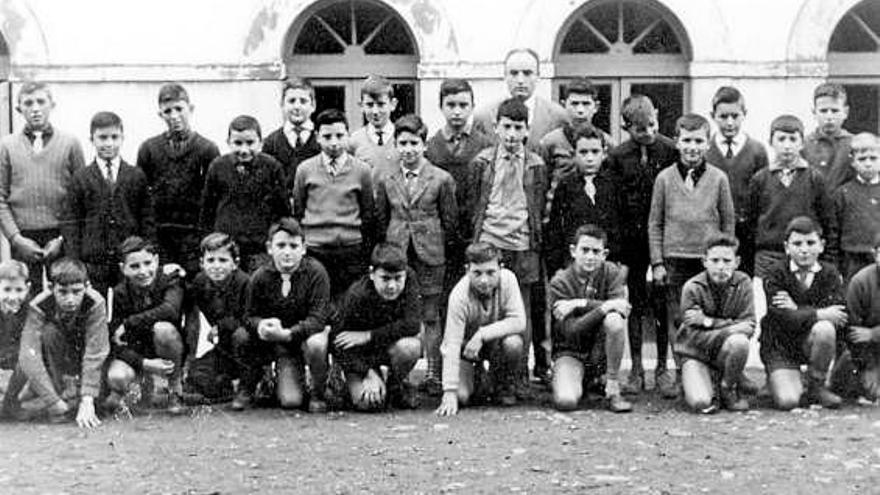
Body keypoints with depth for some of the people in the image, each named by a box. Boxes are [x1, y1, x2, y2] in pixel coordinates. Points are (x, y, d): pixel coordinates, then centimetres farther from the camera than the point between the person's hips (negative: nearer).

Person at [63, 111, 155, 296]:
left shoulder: (137, 176, 7)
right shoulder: (81, 178, 5)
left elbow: (147, 219, 7)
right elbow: (71, 223, 4)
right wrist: (73, 262, -2)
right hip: (92, 260, 0)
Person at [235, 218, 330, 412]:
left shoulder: (315, 272, -16)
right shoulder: (260, 277, -9)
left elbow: (317, 318, -22)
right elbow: (250, 315, -4)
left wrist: (287, 334, -38)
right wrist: (260, 326, -30)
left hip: (304, 336, -1)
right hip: (274, 343, 1)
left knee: (316, 344, -37)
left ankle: (318, 394, -9)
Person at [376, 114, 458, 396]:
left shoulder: (442, 180, 0)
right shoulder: (386, 182, 7)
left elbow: (450, 222, 3)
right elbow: (380, 222, 12)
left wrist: (445, 250, 1)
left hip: (430, 256, -2)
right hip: (396, 256, 2)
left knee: (430, 317, 4)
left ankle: (433, 375, 10)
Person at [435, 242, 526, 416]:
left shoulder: (507, 279, -25)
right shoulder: (459, 296, -29)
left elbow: (519, 322, -26)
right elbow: (451, 345, -30)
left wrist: (482, 335, -36)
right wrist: (449, 392, -36)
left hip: (497, 338, 1)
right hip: (467, 345, -1)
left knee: (513, 343, -33)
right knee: (461, 396, -20)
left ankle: (503, 384, -1)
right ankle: (475, 376, 18)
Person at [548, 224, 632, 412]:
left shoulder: (612, 272, -3)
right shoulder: (559, 283, -11)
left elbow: (621, 308, -21)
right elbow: (571, 331, -21)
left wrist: (581, 304, -26)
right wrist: (604, 307, -30)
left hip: (602, 350, 1)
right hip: (570, 352, -1)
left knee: (614, 319, -31)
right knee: (565, 402, -27)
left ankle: (613, 388, -14)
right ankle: (579, 382, 14)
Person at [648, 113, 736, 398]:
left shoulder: (718, 178, 4)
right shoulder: (664, 178, 5)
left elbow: (728, 223, 8)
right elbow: (655, 224, 6)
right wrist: (657, 262, 1)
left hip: (709, 260, 0)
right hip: (675, 259, 1)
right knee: (677, 321, 3)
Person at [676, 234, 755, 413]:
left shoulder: (743, 283, -6)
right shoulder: (692, 288, -13)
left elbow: (748, 325, -10)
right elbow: (693, 334, -16)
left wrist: (711, 322, -21)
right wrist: (730, 325, -20)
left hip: (725, 353, 2)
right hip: (695, 354, -2)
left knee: (739, 342, -34)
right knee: (700, 403, -28)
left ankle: (728, 388, -4)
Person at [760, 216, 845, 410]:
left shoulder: (830, 274, -3)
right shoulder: (776, 275, -10)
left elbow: (839, 316, -17)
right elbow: (785, 319, -22)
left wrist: (797, 310, -21)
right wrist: (820, 314, -21)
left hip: (810, 342, 2)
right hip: (780, 345, -2)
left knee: (824, 328, -34)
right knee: (787, 402, -23)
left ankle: (816, 386, -8)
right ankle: (779, 380, 18)